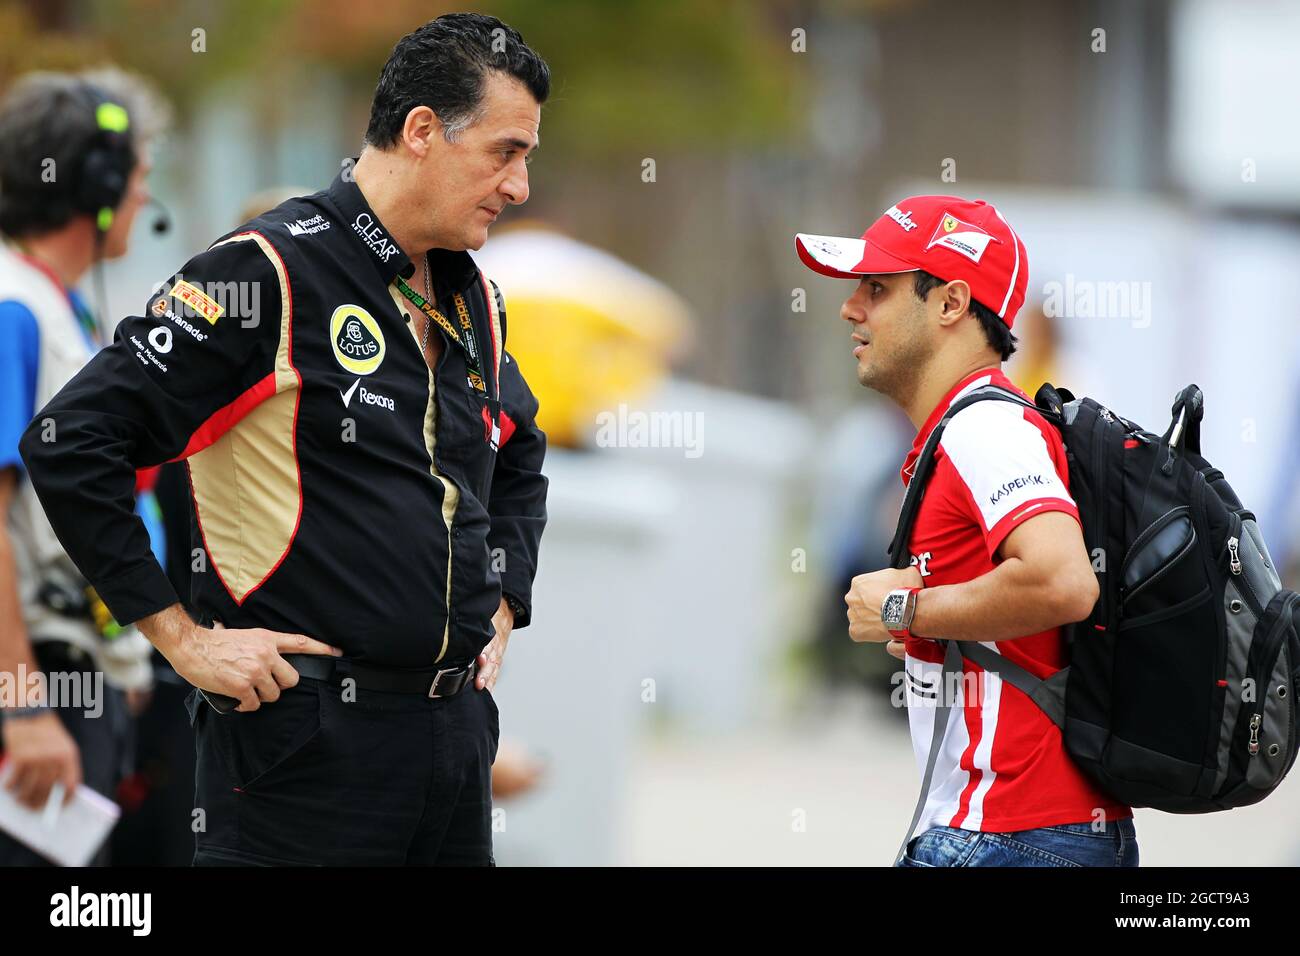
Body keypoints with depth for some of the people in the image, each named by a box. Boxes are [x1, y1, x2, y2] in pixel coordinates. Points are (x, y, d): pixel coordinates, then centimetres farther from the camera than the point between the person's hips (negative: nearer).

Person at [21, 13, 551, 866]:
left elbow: (520, 458, 34)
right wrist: (184, 639, -14)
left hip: (457, 726, 8)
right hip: (310, 737, -8)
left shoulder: (473, 299, 13)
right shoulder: (272, 271, -12)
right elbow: (69, 444, -15)